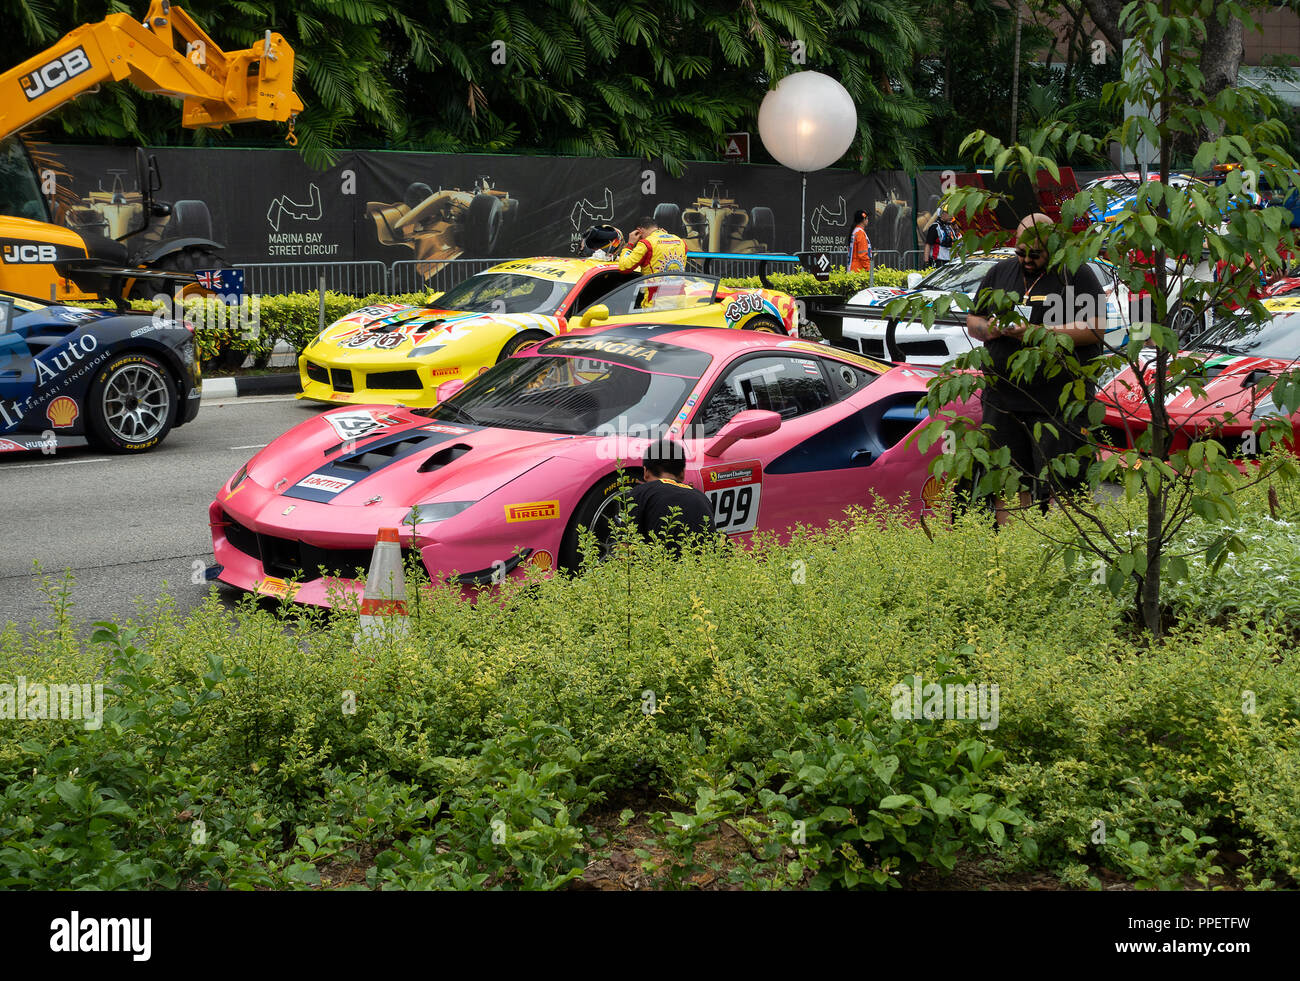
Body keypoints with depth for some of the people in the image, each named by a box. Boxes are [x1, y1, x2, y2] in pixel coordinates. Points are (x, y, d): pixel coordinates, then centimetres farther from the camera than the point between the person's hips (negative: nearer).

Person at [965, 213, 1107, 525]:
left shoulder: (1077, 275, 1)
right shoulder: (1000, 273, 16)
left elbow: (1095, 330, -9)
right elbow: (972, 323, 18)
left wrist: (1039, 332, -16)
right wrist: (995, 329, -5)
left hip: (1058, 403, -4)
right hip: (1003, 400, 5)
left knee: (1057, 486, -6)